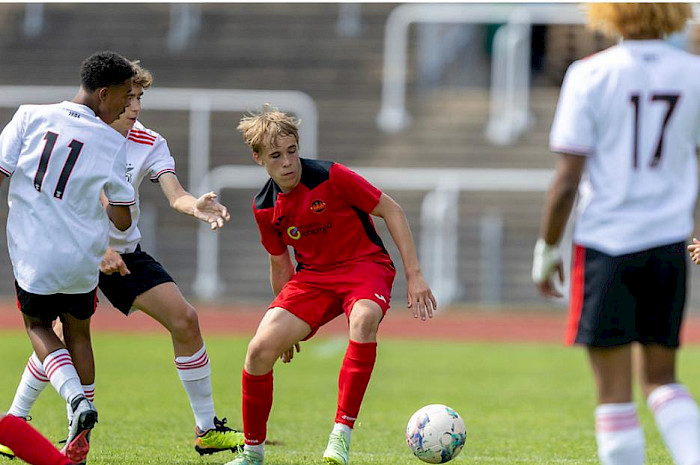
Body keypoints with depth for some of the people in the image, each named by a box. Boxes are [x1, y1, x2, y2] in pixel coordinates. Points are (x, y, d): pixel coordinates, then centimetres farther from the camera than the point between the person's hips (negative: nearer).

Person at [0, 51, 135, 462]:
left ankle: (77, 398, -2)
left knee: (37, 324, 24)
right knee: (78, 332, 22)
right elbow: (122, 220, -1)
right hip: (82, 258, 0)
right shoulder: (113, 143, -4)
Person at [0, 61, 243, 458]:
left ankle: (207, 429, 6)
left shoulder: (149, 144, -4)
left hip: (126, 253, 4)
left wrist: (197, 206, -41)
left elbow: (175, 195, -17)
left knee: (185, 319, -5)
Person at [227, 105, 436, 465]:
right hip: (312, 275, 4)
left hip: (366, 264, -4)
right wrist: (287, 324, 23)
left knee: (364, 319, -39)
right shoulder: (265, 208, -1)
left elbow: (391, 210, -9)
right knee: (260, 348, -16)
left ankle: (341, 434, -34)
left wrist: (414, 275, -11)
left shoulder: (330, 177, -17)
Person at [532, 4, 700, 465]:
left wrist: (546, 251, 2)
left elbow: (568, 179, -9)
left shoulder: (590, 76, -8)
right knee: (661, 378, 14)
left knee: (614, 388, 2)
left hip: (606, 242, -3)